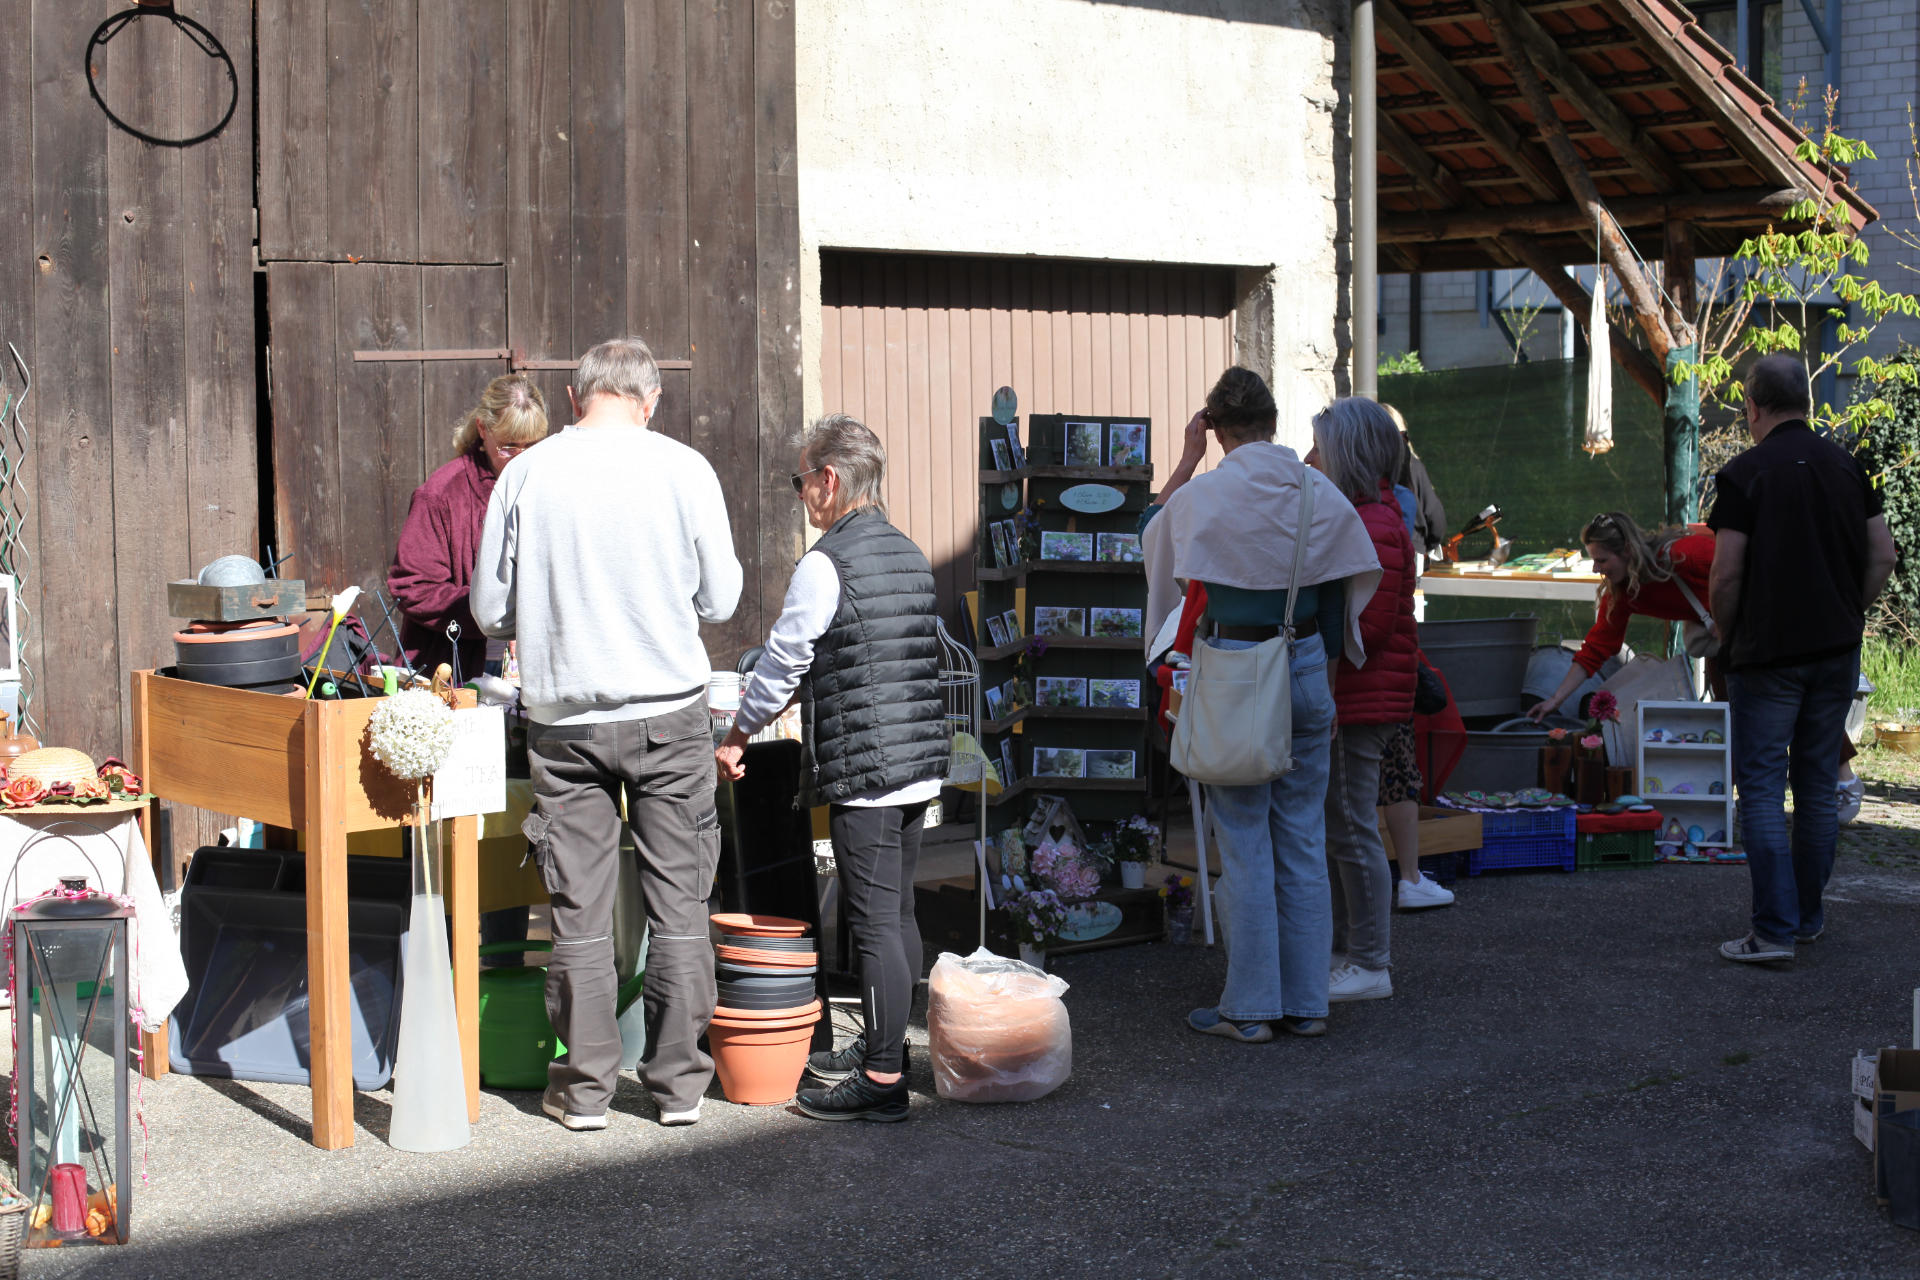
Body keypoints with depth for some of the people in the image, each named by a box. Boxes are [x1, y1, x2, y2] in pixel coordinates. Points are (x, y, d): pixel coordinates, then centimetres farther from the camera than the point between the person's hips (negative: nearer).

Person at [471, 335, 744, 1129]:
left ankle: (585, 1086, 14)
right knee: (678, 903, 8)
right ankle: (678, 1080, 13)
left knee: (580, 908, 7)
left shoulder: (525, 475, -3)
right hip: (667, 712, -1)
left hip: (564, 716, 1)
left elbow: (490, 610, 2)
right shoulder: (683, 470, -6)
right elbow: (720, 600, 0)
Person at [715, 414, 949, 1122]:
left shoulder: (825, 564, -12)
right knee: (899, 912, 16)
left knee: (874, 922, -5)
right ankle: (886, 1047, 28)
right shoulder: (909, 554, 13)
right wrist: (782, 702, 28)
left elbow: (783, 660, -7)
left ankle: (882, 1082, -2)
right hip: (919, 761, 8)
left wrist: (737, 736, 8)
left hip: (861, 769, -8)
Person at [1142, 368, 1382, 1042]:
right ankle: (1307, 1001, 16)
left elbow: (1151, 535, 12)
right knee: (1303, 840, 11)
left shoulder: (1203, 494, -10)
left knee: (1245, 844, 2)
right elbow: (1341, 597, 6)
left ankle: (1249, 1008, 6)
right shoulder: (1321, 493, 1)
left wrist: (1187, 459, 13)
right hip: (1306, 669, 4)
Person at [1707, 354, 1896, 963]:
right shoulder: (1846, 466, 6)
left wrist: (1727, 637, 3)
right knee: (1819, 785, 13)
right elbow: (1883, 557, 6)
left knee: (1762, 788, -2)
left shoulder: (1743, 474, -10)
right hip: (1838, 649, 5)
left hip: (1768, 653, -5)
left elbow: (1726, 575, -13)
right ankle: (1808, 915, 21)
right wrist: (1846, 615, 15)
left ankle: (1775, 929, -8)